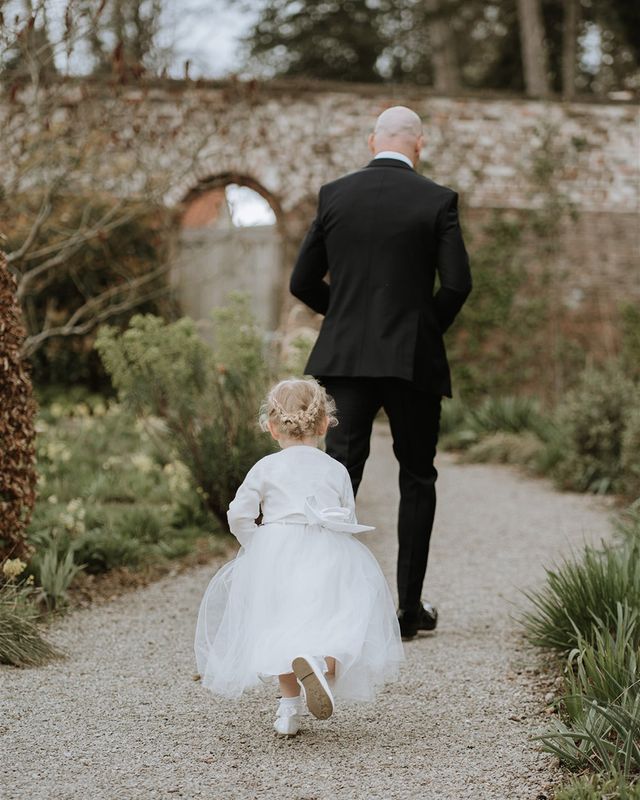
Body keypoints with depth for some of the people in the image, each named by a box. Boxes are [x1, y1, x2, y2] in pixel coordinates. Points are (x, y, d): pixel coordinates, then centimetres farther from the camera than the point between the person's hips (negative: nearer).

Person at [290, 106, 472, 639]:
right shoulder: (437, 200, -3)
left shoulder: (334, 195, 4)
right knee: (417, 480, 11)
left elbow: (303, 282, 5)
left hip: (345, 357, 2)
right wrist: (429, 330, 9)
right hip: (414, 360, -2)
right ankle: (409, 608, 14)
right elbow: (457, 284, -9)